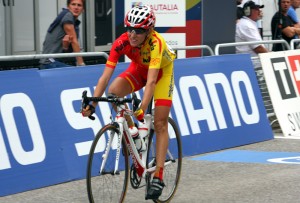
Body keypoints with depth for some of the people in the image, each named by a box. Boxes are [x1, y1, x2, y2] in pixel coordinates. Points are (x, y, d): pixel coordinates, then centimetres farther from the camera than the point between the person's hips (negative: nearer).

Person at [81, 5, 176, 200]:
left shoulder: (155, 43, -40)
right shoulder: (122, 42, -30)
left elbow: (151, 80, -47)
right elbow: (105, 76, -32)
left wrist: (142, 109, -59)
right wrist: (92, 104, -41)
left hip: (162, 71, -3)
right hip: (139, 69, 3)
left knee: (160, 123, -10)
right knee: (113, 91, -25)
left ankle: (159, 176, -7)